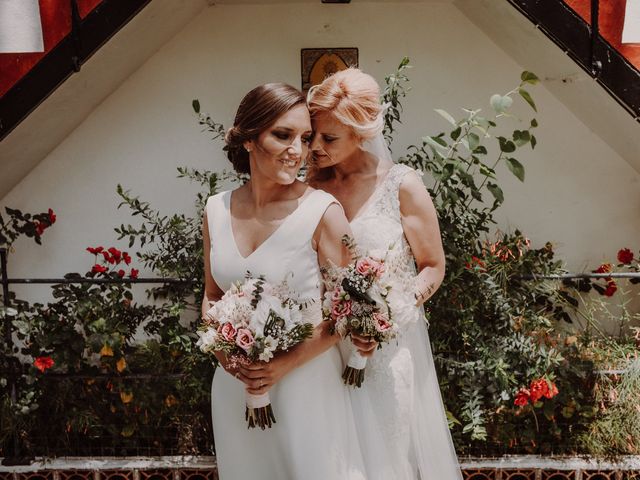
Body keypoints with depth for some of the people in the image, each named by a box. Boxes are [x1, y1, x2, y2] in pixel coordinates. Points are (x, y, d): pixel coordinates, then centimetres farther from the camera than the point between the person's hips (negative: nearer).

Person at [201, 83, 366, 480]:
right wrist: (222, 349, -6)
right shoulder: (217, 210, -1)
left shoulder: (322, 211, -15)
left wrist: (287, 364, -17)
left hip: (305, 382, -4)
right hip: (236, 384, 4)